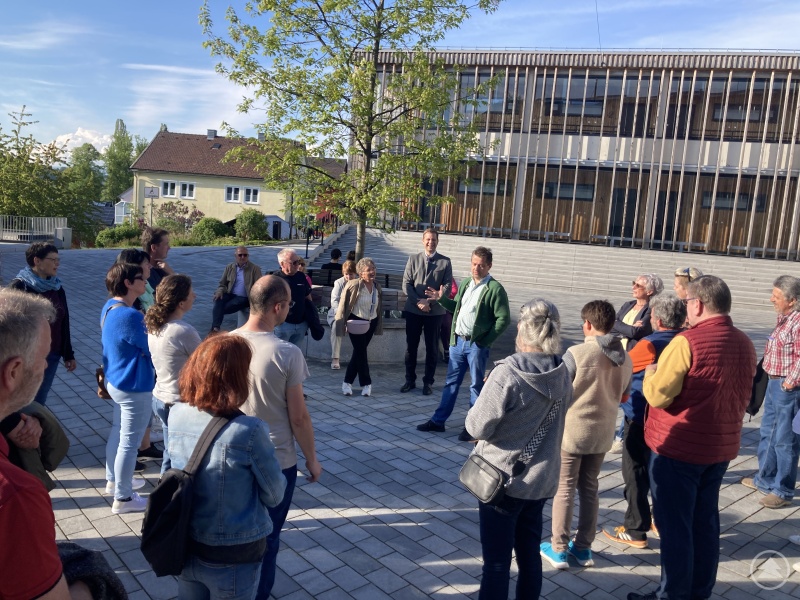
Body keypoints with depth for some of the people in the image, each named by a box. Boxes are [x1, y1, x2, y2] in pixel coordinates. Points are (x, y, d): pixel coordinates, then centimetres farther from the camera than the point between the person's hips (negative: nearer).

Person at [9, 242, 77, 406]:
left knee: (39, 403, 13)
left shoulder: (57, 288, 8)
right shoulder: (19, 287, -10)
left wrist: (68, 355, 14)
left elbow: (64, 324, 12)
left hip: (52, 356, 5)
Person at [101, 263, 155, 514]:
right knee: (129, 442, 5)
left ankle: (114, 480, 44)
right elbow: (153, 348, -20)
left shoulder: (111, 306, 2)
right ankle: (122, 498, 19)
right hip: (134, 387, -10)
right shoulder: (129, 316, -30)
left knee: (118, 431, 25)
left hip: (116, 380, 10)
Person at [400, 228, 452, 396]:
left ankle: (428, 382, 17)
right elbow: (406, 283, 0)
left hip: (435, 311, -1)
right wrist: (418, 301, -13)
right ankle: (410, 380, 21)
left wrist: (431, 301, -16)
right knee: (411, 346, 8)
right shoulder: (413, 259, 6)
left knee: (432, 348, 6)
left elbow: (447, 286, -3)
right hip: (413, 310, 1)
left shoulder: (445, 262, 3)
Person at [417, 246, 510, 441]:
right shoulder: (465, 284, 10)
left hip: (477, 345, -6)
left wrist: (486, 340, -13)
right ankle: (438, 421, 23)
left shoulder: (495, 289, -12)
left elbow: (503, 319, -13)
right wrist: (442, 299, 3)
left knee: (476, 386, 5)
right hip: (457, 341, 6)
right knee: (451, 382, 14)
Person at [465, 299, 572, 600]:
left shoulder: (507, 374, -22)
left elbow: (478, 427, -18)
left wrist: (487, 393, 0)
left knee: (496, 563, 7)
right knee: (530, 555, 20)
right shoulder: (562, 374, -2)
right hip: (541, 481, 6)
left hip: (502, 481, -6)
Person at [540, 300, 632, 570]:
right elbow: (623, 396, 12)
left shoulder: (577, 353, -19)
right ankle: (583, 548, 27)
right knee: (590, 488, 17)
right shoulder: (624, 358, -1)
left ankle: (559, 549, 17)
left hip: (571, 431, -5)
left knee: (564, 489, 8)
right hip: (602, 434, 5)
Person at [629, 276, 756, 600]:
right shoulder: (745, 343, 4)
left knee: (674, 524, 5)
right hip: (722, 446, 7)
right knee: (705, 520, 18)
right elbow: (740, 396, 16)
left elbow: (658, 395, -21)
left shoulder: (686, 341, -21)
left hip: (679, 447, -7)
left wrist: (650, 375, -2)